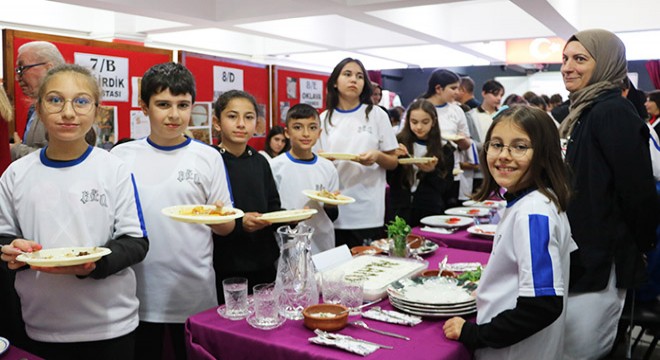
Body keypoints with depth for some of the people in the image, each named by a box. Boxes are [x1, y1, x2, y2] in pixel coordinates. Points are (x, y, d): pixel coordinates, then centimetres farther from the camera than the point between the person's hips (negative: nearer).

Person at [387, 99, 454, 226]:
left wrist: (432, 171, -14)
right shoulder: (399, 143, 2)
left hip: (431, 212, 0)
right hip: (401, 211, 0)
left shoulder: (444, 149, 3)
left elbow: (446, 188, 2)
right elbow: (388, 179, 1)